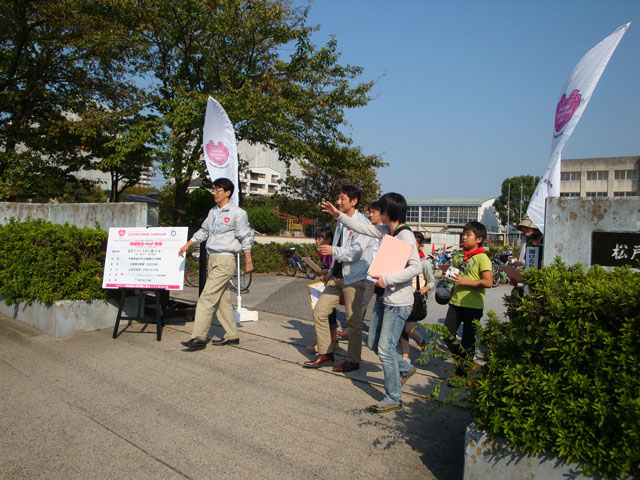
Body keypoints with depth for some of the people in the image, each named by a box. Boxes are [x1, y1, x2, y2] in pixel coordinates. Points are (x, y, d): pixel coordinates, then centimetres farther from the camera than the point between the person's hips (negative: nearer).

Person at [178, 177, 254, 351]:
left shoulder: (237, 213, -8)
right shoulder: (213, 212, 14)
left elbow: (245, 238, -6)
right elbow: (203, 231, 24)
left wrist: (248, 262, -4)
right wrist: (187, 245, 17)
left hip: (225, 260, -8)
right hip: (212, 259, 8)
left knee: (207, 298, -11)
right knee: (222, 300, 11)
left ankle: (199, 338, -6)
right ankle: (232, 336, 20)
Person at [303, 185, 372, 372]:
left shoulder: (362, 223, -11)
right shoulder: (341, 222, 15)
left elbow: (356, 251, -21)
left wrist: (333, 251, -29)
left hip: (353, 279, -8)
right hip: (337, 277, 8)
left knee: (353, 321, 2)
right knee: (319, 312, 6)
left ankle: (353, 360, 16)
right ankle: (325, 353, 18)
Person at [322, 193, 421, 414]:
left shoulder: (405, 235, -18)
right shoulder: (385, 231, 8)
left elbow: (415, 267, -27)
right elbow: (362, 228, 19)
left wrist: (387, 280, -27)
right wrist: (339, 215, 16)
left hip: (398, 302, -9)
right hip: (383, 298, 9)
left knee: (385, 349, -5)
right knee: (373, 343, 17)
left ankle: (393, 398, 11)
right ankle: (405, 369, 39)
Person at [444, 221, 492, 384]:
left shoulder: (482, 258, -9)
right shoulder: (458, 257, 12)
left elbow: (488, 282, -17)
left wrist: (464, 281, -21)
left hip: (473, 306, -6)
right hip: (455, 303, 7)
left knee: (468, 340, 4)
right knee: (447, 336, 6)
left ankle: (462, 373, 19)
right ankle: (463, 362, 29)